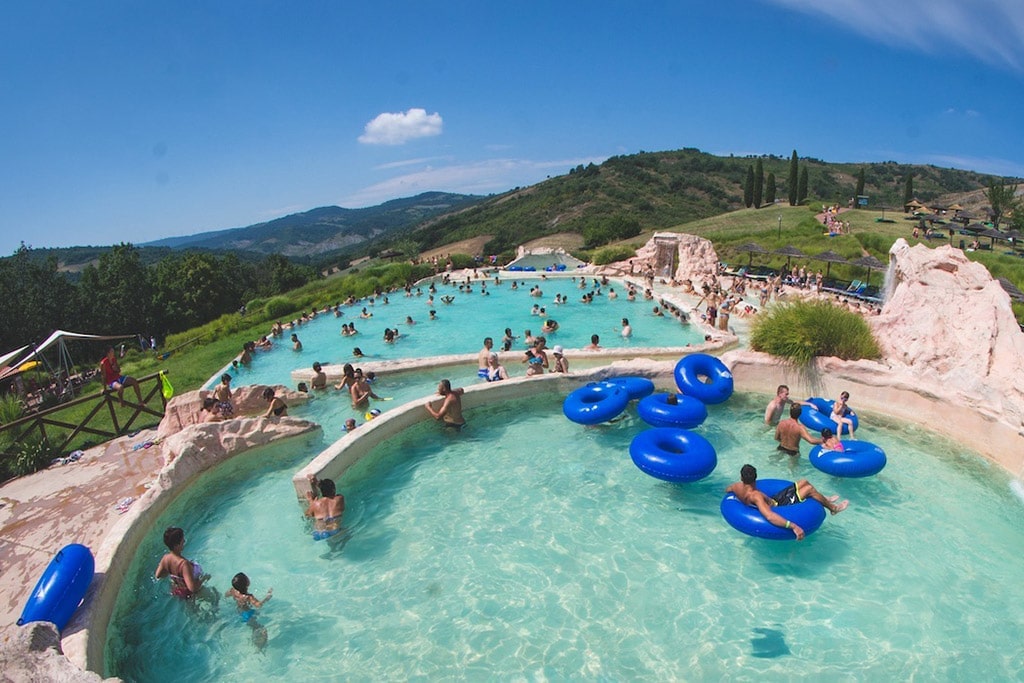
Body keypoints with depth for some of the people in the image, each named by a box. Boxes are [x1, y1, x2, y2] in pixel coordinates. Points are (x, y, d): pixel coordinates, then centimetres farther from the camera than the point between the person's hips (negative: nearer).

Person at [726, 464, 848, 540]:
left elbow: (727, 490, 5)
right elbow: (769, 516, -55)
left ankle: (824, 500, 43)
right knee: (809, 489, -3)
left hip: (773, 499, 8)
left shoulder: (736, 486, -19)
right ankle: (833, 508, 24)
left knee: (804, 482, 14)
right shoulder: (755, 496, -42)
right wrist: (793, 526, -58)